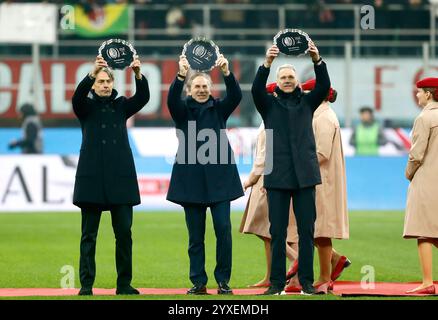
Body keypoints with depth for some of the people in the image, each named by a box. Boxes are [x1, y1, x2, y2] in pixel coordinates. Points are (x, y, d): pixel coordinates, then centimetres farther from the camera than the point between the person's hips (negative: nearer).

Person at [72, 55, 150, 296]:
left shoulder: (121, 106, 13)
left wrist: (138, 75, -24)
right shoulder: (86, 107, 6)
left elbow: (143, 97, -4)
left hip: (121, 176, 2)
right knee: (89, 234, -1)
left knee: (124, 231, 0)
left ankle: (124, 284, 6)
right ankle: (86, 285, 0)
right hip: (92, 176, -2)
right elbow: (78, 96, -16)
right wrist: (92, 73, -33)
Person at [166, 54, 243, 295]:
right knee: (195, 234, 2)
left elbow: (236, 96, -8)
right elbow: (172, 99, -14)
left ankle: (223, 281, 1)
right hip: (191, 178, 0)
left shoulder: (219, 108, 10)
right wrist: (180, 76, -32)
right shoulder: (183, 109, 7)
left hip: (219, 177, 0)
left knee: (223, 228, -7)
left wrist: (227, 72, -26)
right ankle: (198, 282, 7)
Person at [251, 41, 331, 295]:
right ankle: (277, 282, 1)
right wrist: (267, 64, -25)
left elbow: (324, 86, -3)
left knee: (307, 229, 0)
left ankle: (307, 280, 4)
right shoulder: (270, 104, 9)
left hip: (304, 174, 1)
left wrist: (318, 61, -20)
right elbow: (257, 89, -9)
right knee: (278, 231, -1)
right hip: (278, 176, -1)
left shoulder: (307, 102, 13)